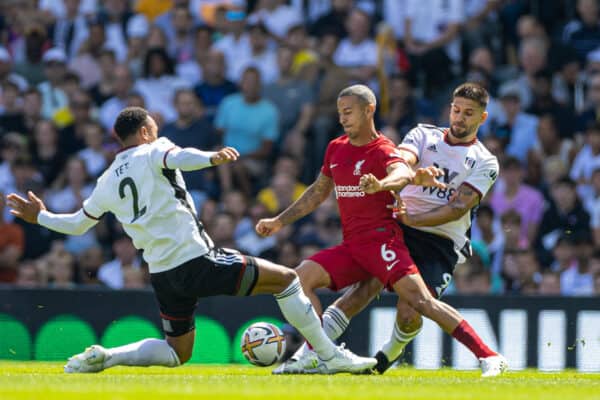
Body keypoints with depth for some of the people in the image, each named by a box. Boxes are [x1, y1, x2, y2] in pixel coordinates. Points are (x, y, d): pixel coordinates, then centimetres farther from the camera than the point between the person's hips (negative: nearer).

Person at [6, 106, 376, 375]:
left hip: (162, 275, 6)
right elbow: (178, 158, -24)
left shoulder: (108, 181, 15)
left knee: (177, 352, 22)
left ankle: (102, 357, 1)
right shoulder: (152, 151, 0)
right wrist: (211, 158, -42)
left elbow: (76, 224, 23)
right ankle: (331, 357, -3)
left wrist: (38, 217, 41)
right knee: (286, 278, 2)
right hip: (197, 259, -6)